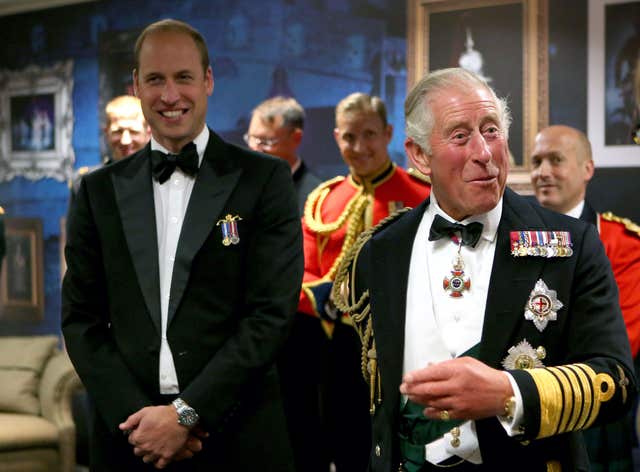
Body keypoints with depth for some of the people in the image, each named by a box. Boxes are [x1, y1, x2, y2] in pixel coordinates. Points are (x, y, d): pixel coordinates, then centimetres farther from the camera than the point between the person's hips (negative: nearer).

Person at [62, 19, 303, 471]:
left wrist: (186, 413, -14)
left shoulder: (265, 179, -2)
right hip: (130, 435, 3)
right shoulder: (101, 190, 7)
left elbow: (272, 313, -9)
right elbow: (81, 317, 5)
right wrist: (134, 414, -9)